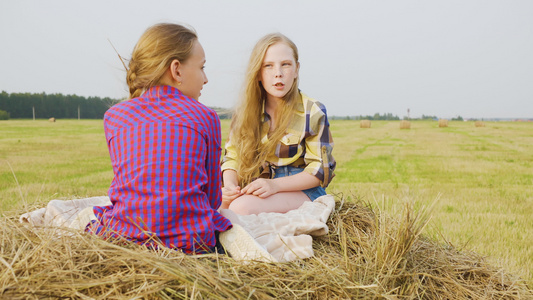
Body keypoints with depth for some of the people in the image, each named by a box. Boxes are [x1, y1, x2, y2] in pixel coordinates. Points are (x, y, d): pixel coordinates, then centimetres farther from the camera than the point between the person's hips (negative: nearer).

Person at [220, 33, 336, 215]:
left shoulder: (312, 112, -5)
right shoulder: (246, 111, 7)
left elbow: (321, 170, -8)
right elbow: (232, 156, 7)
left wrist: (275, 184, -22)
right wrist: (230, 185, -17)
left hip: (302, 191, -4)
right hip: (255, 188, 4)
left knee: (241, 207, -32)